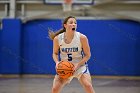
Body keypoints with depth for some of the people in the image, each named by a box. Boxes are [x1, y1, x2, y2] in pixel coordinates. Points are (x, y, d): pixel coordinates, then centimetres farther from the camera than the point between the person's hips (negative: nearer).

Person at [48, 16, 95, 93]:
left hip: (80, 66, -2)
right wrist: (57, 62, -16)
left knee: (88, 86, -21)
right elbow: (55, 53, 4)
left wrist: (77, 65, -20)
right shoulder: (57, 38, -12)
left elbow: (87, 55, -8)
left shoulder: (82, 37, -17)